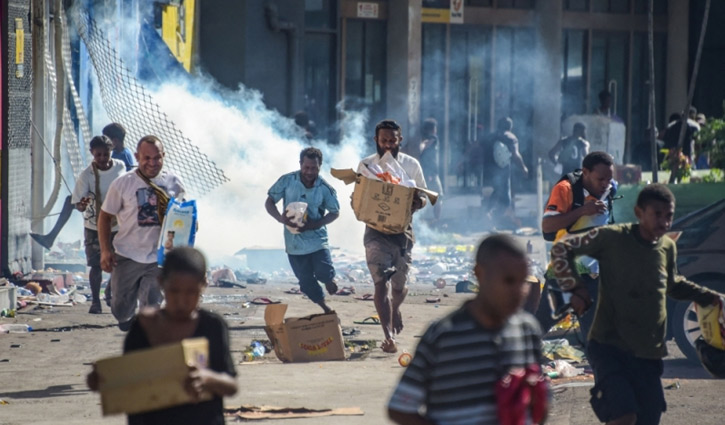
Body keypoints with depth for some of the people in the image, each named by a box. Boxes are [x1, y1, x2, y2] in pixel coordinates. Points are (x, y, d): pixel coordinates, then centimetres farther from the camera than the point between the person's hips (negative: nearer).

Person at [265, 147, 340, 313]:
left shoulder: (325, 188, -8)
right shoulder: (287, 181, -7)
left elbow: (335, 212, 2)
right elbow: (269, 202, -1)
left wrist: (315, 224, -16)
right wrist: (281, 218, -22)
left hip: (317, 239, -1)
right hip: (294, 242, 1)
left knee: (324, 274, -16)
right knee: (307, 283, 5)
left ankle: (331, 279, 23)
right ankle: (326, 309, 28)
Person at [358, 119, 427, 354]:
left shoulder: (411, 165, 2)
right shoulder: (366, 165, 1)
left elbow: (423, 197, 8)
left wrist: (418, 203, -16)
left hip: (403, 229, 1)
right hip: (376, 231, -1)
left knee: (399, 285, 11)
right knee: (381, 283, -15)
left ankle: (396, 309, 47)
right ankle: (389, 336, -17)